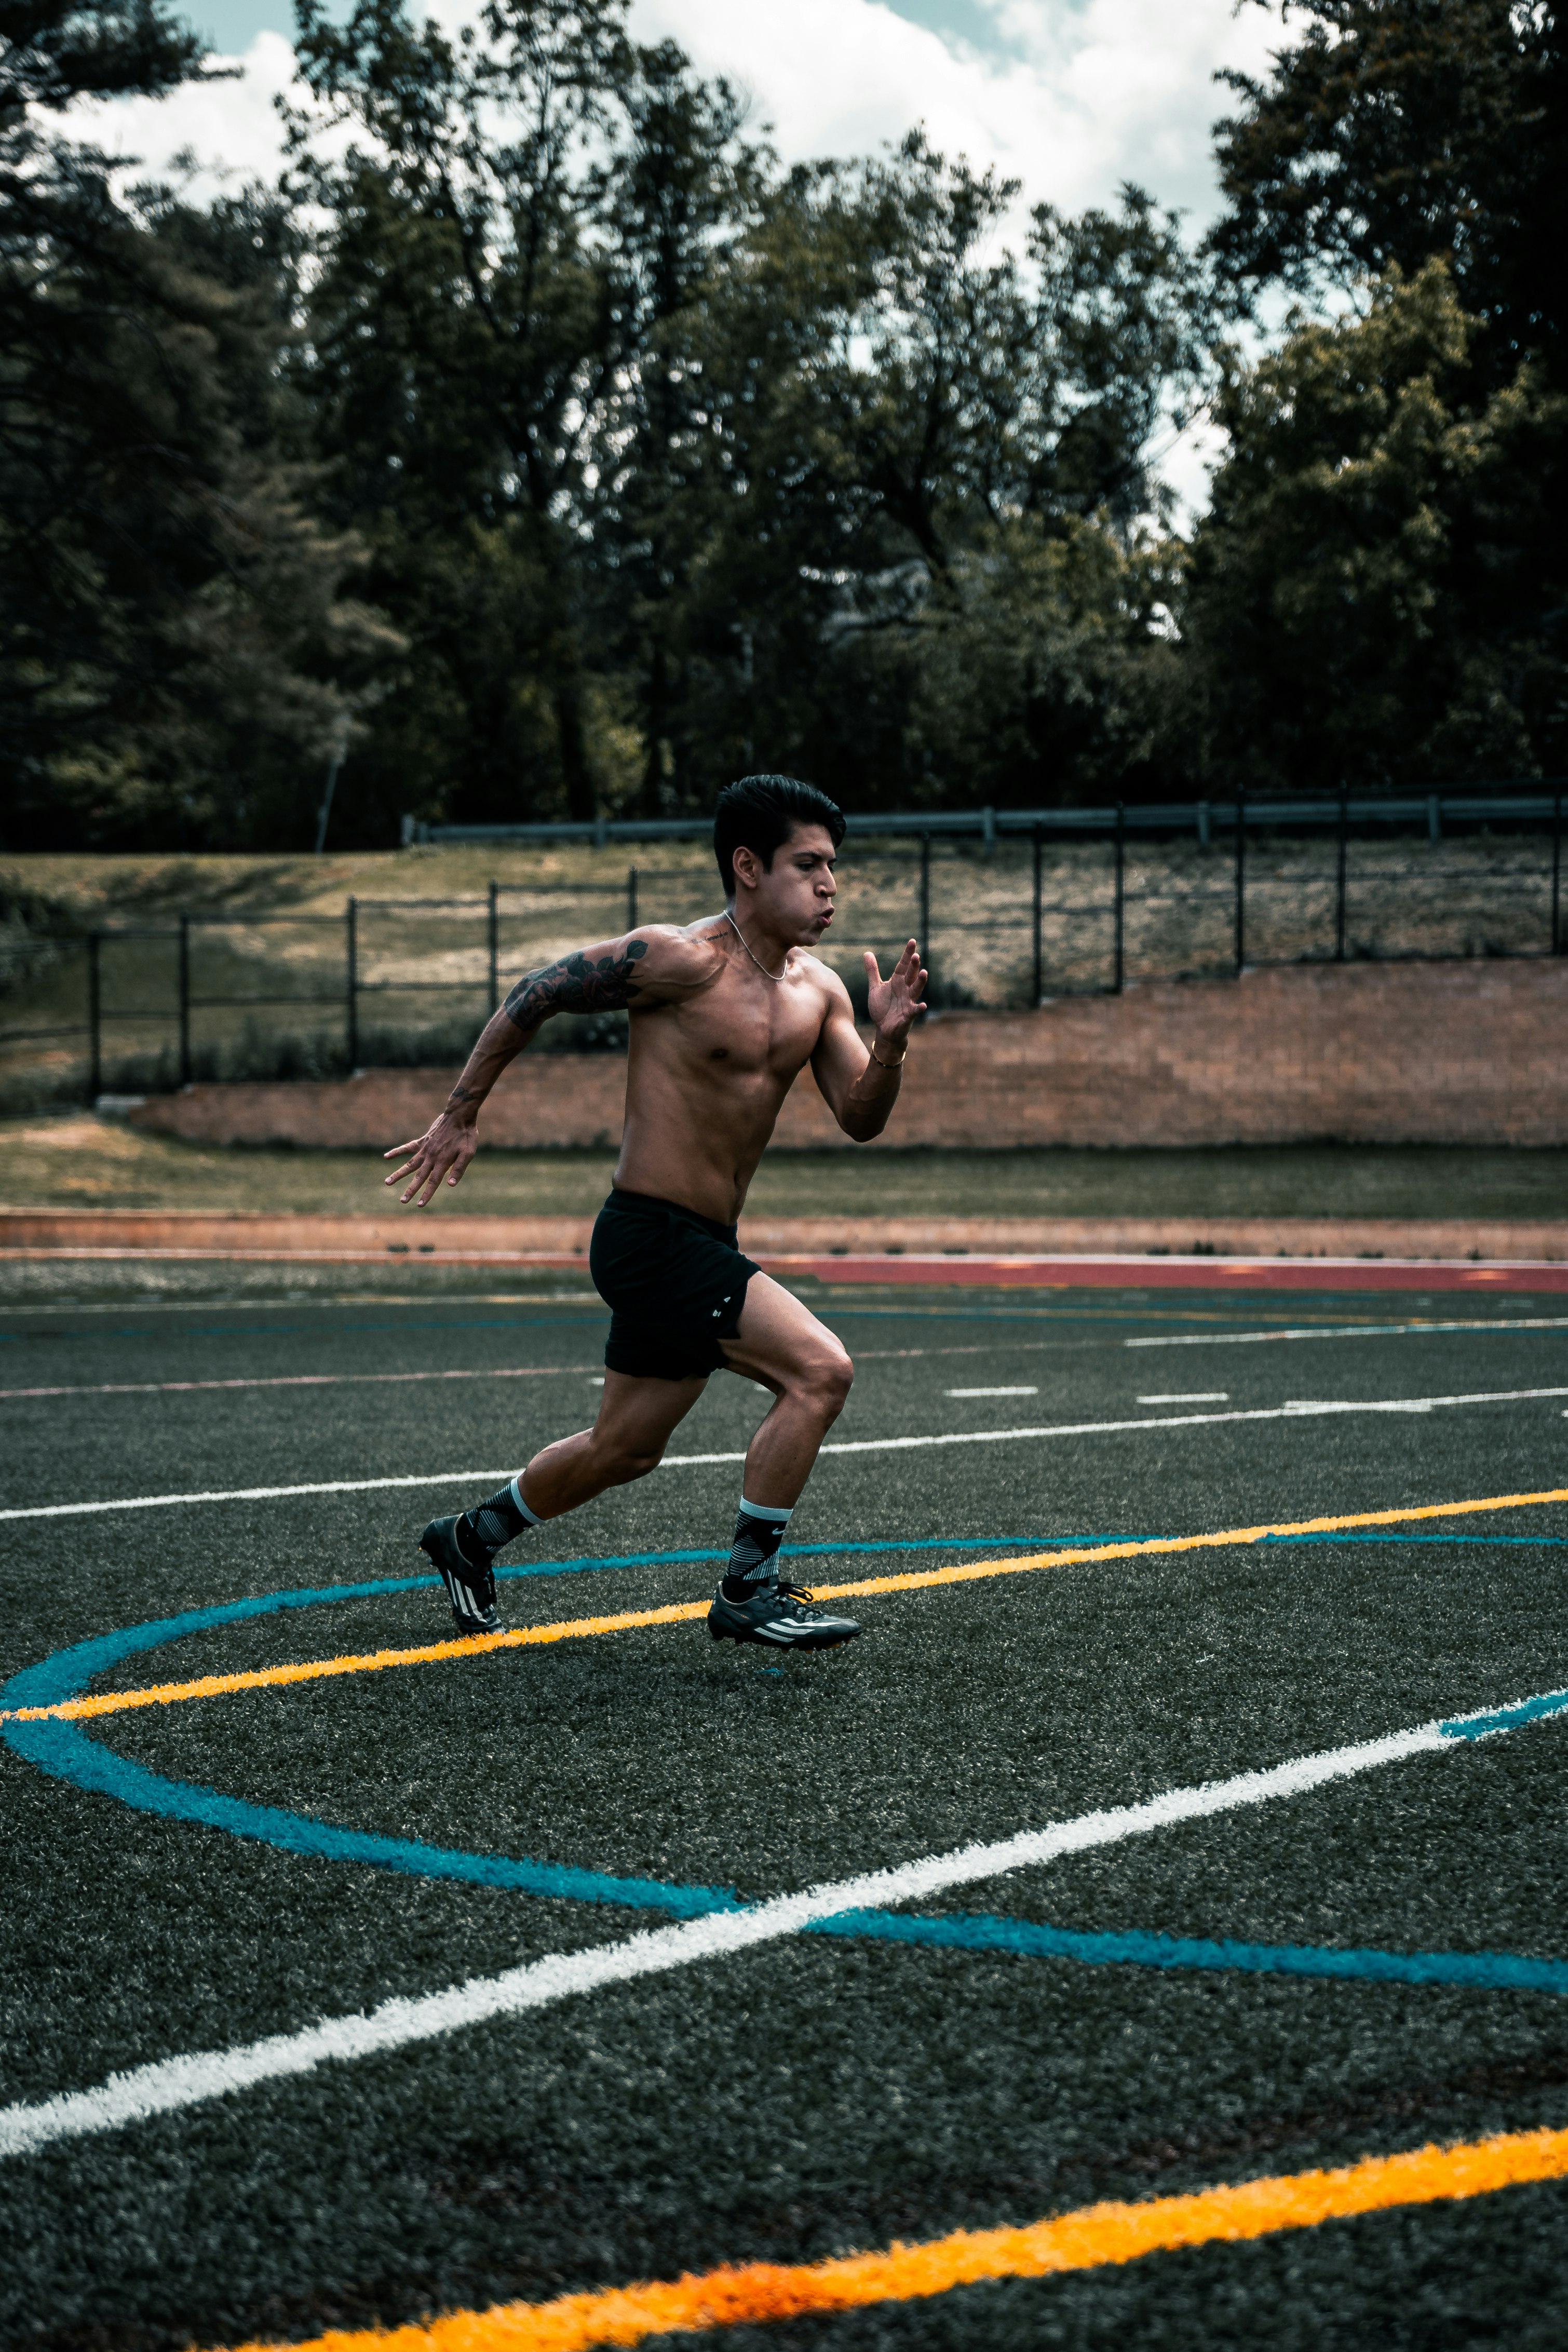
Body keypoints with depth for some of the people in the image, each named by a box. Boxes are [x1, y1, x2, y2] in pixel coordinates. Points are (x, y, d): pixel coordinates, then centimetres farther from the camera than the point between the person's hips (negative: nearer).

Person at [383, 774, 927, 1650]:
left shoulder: (819, 989, 8)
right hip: (652, 1238, -9)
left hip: (704, 1247, 9)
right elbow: (534, 996, -7)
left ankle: (471, 1537, 42)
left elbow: (861, 1120, 6)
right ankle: (750, 1590, -11)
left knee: (626, 1450, 19)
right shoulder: (683, 959, -15)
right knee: (819, 1369, -20)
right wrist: (461, 1117, -2)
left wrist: (890, 1042, -14)